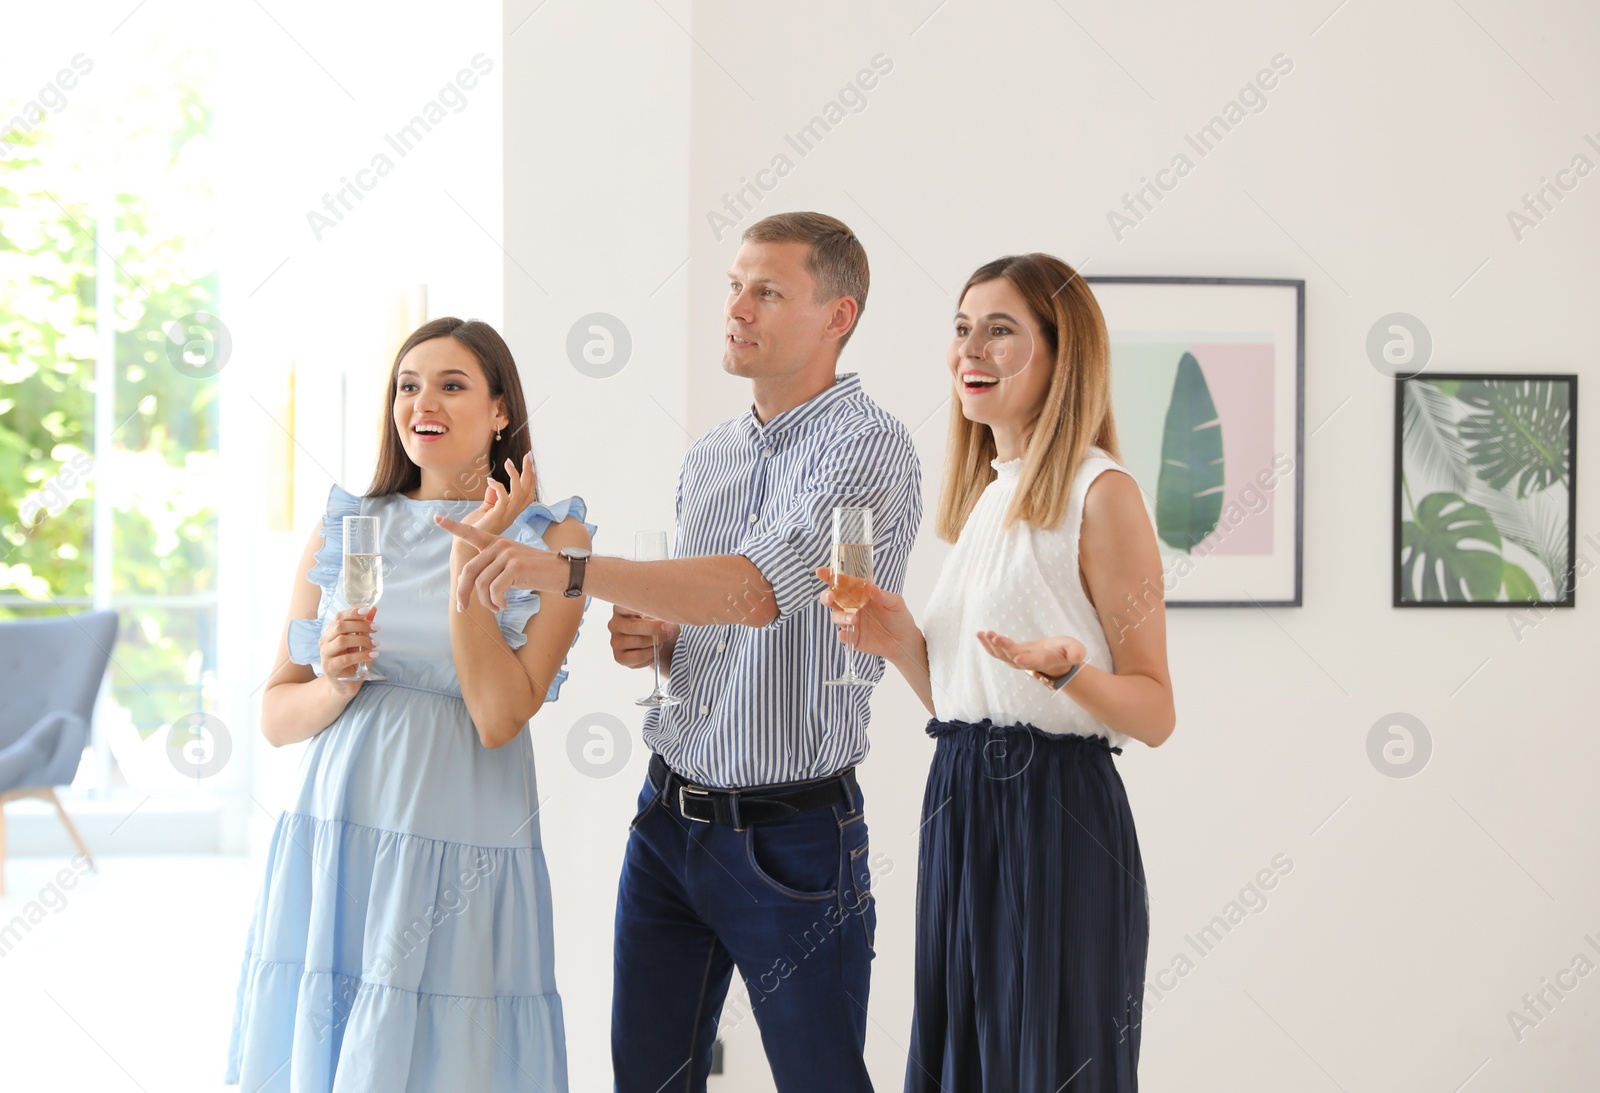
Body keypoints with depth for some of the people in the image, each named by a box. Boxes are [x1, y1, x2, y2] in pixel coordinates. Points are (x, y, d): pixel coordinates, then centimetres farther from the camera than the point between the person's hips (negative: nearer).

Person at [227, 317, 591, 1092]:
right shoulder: (343, 529, 8)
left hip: (460, 865, -3)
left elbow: (500, 718, -12)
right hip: (329, 847, 3)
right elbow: (276, 718, 9)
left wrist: (469, 562, -12)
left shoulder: (551, 538, 0)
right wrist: (335, 683, -11)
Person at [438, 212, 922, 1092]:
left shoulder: (868, 448, -13)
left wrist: (566, 570, -33)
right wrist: (653, 640, 2)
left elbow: (756, 590, -28)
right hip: (671, 816, 7)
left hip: (792, 833, -7)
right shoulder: (706, 458, 12)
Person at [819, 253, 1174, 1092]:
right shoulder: (981, 499, 15)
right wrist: (900, 640, 2)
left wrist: (1065, 670, -27)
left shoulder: (1101, 495, -9)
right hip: (960, 808, 8)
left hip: (1056, 817, -8)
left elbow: (1154, 713, -10)